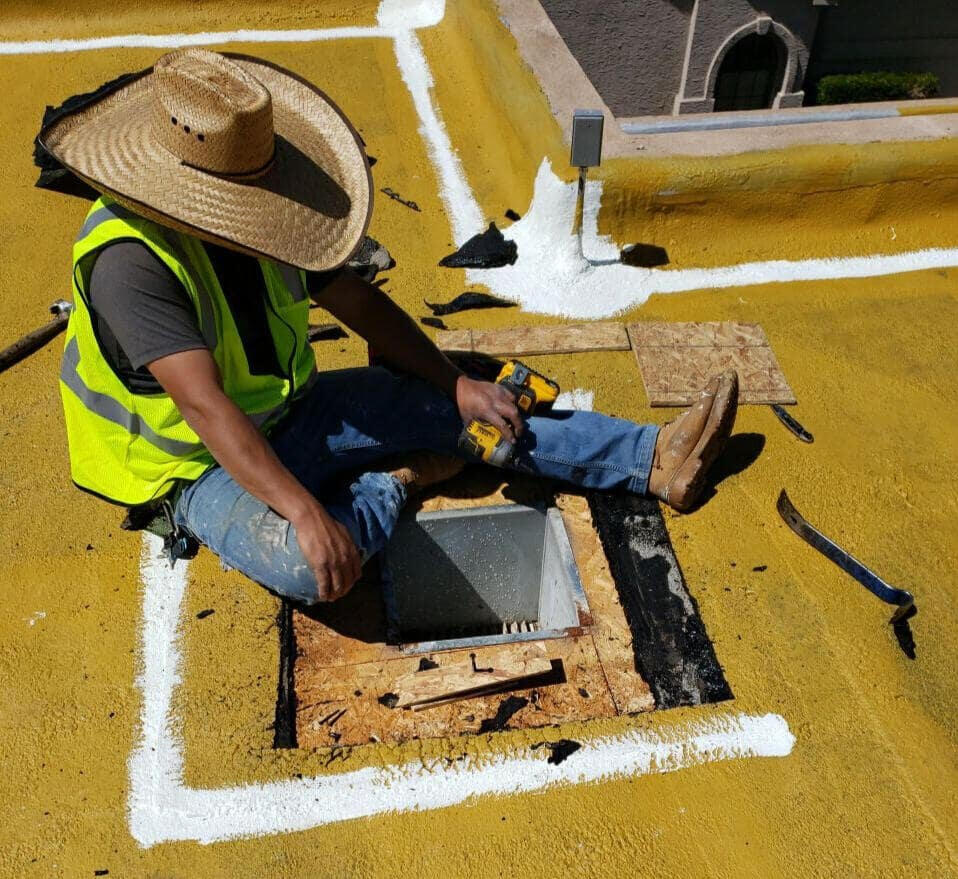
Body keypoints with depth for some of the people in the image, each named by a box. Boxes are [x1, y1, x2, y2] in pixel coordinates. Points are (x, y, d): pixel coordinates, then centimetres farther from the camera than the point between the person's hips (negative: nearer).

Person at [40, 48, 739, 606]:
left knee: (451, 409, -7)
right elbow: (205, 407, -35)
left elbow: (358, 301, 1)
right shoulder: (130, 259, -26)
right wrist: (305, 511, -44)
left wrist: (459, 384, -5)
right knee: (309, 567, -37)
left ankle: (657, 461, -5)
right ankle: (400, 480, -8)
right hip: (203, 467, -6)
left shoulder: (248, 218, -4)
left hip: (290, 412, 6)